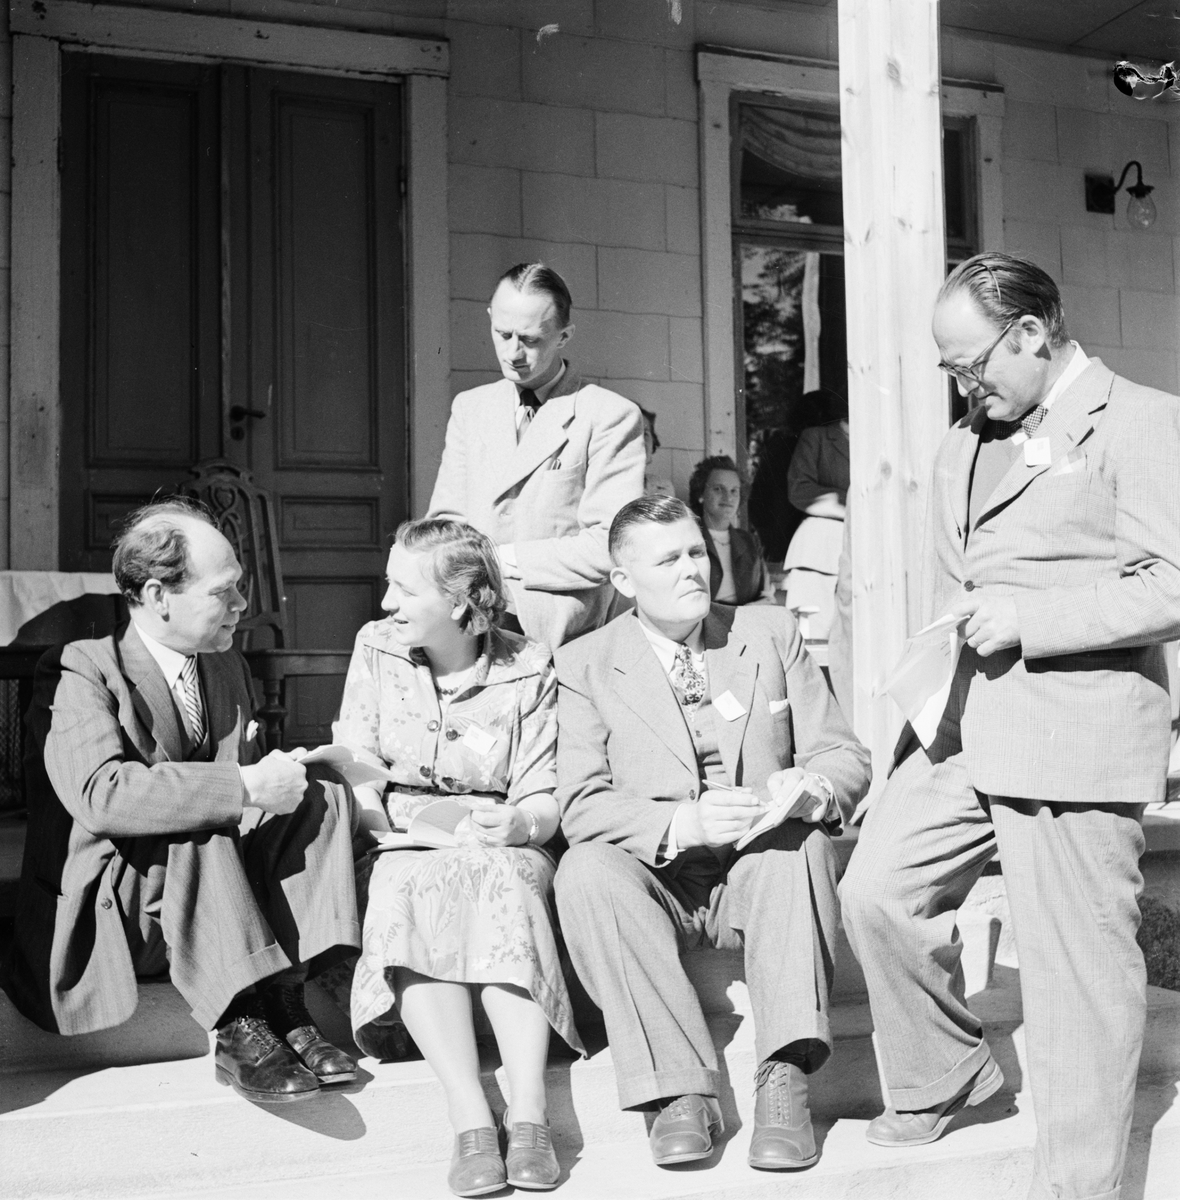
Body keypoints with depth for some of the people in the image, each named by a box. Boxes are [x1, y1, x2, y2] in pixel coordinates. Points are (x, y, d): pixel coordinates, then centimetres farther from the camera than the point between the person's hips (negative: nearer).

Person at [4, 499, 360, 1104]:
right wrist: (244, 787, -32)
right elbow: (100, 794, -31)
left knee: (320, 788, -13)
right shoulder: (77, 670, -13)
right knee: (201, 831, -35)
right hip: (100, 912, -7)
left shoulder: (228, 667, 11)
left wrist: (274, 774, -9)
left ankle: (283, 1007, -21)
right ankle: (240, 1032, -30)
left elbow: (250, 779, 17)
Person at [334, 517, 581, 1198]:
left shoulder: (527, 670, 1)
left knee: (503, 881, -36)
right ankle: (472, 1122, -43)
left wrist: (519, 823, -26)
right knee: (411, 892, -34)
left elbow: (543, 798, -2)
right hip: (402, 848, 1)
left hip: (500, 852, -1)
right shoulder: (376, 649, 6)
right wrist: (387, 831, -16)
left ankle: (530, 1116, -44)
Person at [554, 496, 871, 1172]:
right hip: (657, 882, -1)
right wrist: (682, 824, -27)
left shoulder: (772, 634, 8)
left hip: (759, 877, 1)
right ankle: (681, 1090, -29)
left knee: (803, 841, -31)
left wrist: (810, 788, -20)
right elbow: (581, 806, -8)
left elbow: (845, 755, 6)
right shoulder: (586, 665, 2)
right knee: (585, 871, -31)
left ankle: (786, 1078, -32)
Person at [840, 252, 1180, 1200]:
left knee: (1077, 963, 0)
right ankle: (944, 1077, 29)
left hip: (1072, 737, -8)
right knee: (878, 893, 6)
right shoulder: (965, 444, 19)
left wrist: (1028, 619, -18)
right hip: (962, 725, 8)